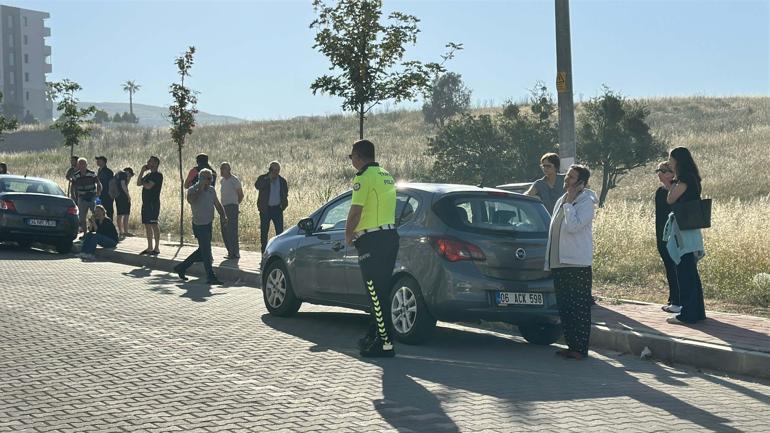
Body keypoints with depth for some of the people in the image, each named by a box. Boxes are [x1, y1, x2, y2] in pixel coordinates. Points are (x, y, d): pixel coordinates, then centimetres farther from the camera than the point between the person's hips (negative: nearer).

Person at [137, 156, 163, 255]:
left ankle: (156, 248, -7)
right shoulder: (148, 175, 19)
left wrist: (143, 182, 2)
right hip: (146, 202, 9)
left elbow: (148, 186, -19)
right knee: (147, 225, 9)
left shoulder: (158, 175, -9)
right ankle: (150, 248, 15)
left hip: (153, 203, -9)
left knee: (153, 225, -9)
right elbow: (138, 183, 12)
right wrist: (142, 171, 7)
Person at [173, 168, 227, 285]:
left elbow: (217, 204, 17)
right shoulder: (193, 190, -11)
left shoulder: (212, 190, 10)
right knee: (206, 252, -5)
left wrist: (223, 216, 1)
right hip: (199, 225, -8)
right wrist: (200, 189, -25)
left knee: (203, 251, 15)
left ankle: (181, 267, 27)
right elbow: (190, 200, -32)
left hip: (208, 224, 8)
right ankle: (210, 277, 2)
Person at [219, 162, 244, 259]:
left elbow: (241, 195, -3)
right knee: (224, 231, 8)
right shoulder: (222, 180, 14)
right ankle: (231, 252, 16)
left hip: (232, 207, -8)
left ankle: (235, 253, -7)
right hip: (224, 207, 8)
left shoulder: (235, 180, -8)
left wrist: (236, 205, 1)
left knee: (232, 231, -10)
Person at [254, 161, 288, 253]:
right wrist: (268, 178, -25)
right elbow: (257, 186, -22)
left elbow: (285, 194, 19)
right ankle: (264, 253, 9)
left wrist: (283, 204, 5)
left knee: (280, 231, -2)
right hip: (265, 209, -2)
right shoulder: (263, 179, -1)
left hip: (277, 208, 2)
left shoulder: (282, 181, 10)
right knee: (264, 232, 2)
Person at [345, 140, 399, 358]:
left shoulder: (364, 177, -12)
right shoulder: (386, 176, 17)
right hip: (391, 235, 9)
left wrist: (348, 234, -1)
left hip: (373, 241, -9)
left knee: (376, 293, -7)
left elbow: (356, 210, -17)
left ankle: (386, 343, -8)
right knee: (381, 291, 17)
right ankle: (374, 335, 26)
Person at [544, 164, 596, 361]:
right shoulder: (561, 201, 17)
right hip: (559, 263, 9)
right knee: (564, 307, 12)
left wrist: (569, 202, -16)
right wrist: (549, 260, 19)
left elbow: (573, 226, -23)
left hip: (577, 265, -9)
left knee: (579, 308, -5)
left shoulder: (585, 202, -9)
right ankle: (571, 344, 19)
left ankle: (580, 348, -3)